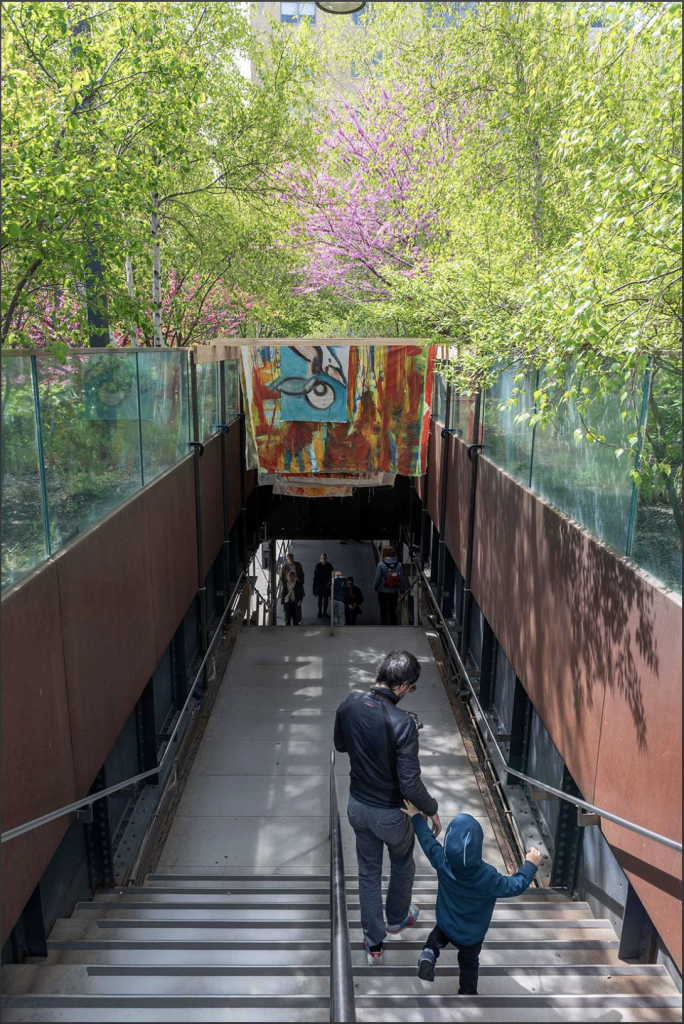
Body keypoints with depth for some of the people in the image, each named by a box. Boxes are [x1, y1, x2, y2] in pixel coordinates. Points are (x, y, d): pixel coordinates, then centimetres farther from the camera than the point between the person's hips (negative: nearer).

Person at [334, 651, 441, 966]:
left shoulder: (349, 704, -14)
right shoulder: (402, 723, -32)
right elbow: (410, 784, -27)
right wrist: (432, 810, -10)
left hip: (357, 806, 4)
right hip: (390, 813, -4)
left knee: (368, 872, 24)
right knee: (403, 864, 28)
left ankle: (374, 945, 38)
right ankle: (397, 918, 52)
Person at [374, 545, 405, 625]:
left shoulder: (381, 564, -17)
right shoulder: (399, 564, -9)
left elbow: (377, 578, -11)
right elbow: (402, 579, -4)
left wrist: (375, 588, 8)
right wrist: (402, 591, 9)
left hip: (383, 592, -3)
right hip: (394, 592, 3)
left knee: (384, 612, 11)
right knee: (393, 612, 18)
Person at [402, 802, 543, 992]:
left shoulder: (441, 861, -31)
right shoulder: (488, 877, -39)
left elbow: (427, 840, -12)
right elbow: (516, 885, -23)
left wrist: (416, 817, 3)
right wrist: (530, 865, -9)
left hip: (445, 924, 2)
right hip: (472, 935, -2)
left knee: (438, 935, 34)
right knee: (469, 964, 26)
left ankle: (429, 952, 11)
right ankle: (468, 992, 44)